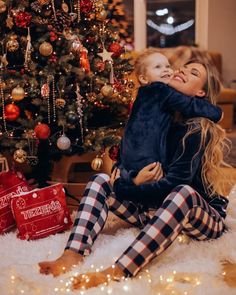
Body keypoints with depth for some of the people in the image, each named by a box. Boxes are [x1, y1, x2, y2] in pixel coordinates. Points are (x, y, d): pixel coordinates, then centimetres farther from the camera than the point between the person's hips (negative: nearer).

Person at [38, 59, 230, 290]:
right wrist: (128, 181, -13)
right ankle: (73, 255, -33)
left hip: (204, 218, -6)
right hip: (156, 208, 6)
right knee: (100, 180, -8)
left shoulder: (198, 131, -17)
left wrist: (123, 188, -19)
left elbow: (171, 185, -26)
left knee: (184, 193, -40)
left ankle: (116, 273, -49)